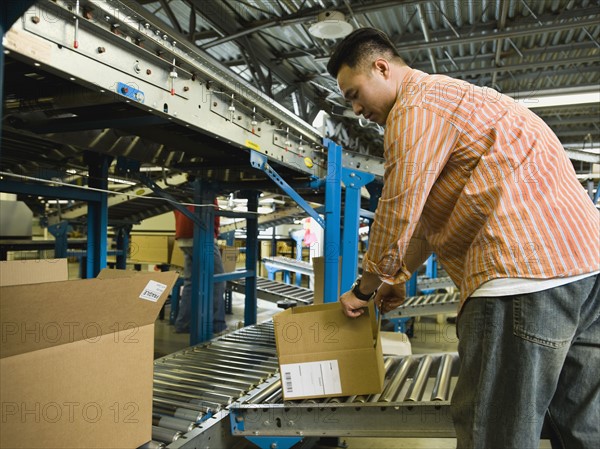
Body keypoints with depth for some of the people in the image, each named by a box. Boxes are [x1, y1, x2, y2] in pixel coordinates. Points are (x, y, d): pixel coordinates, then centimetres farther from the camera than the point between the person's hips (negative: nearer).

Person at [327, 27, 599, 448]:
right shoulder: (450, 95, 28)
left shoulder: (416, 106, -5)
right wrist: (400, 277, 31)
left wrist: (364, 289, 8)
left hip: (524, 273, -11)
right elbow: (432, 212, 30)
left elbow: (398, 213, -8)